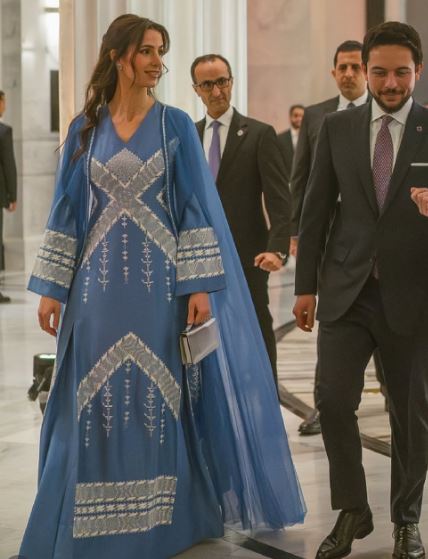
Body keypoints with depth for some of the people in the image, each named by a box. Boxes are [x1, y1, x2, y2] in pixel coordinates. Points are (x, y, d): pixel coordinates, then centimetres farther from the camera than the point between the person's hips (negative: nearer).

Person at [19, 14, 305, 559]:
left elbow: (196, 207, -2)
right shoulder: (85, 128, 6)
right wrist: (51, 287, 1)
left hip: (161, 285, -1)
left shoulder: (175, 126, 1)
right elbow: (67, 209, 6)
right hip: (99, 286, 2)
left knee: (160, 400, 2)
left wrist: (201, 286, -10)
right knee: (92, 405, 3)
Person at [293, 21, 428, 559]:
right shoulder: (337, 127, 5)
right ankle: (352, 511, 13)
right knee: (333, 399, -6)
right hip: (346, 291, 1)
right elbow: (316, 208, 7)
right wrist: (305, 285, 5)